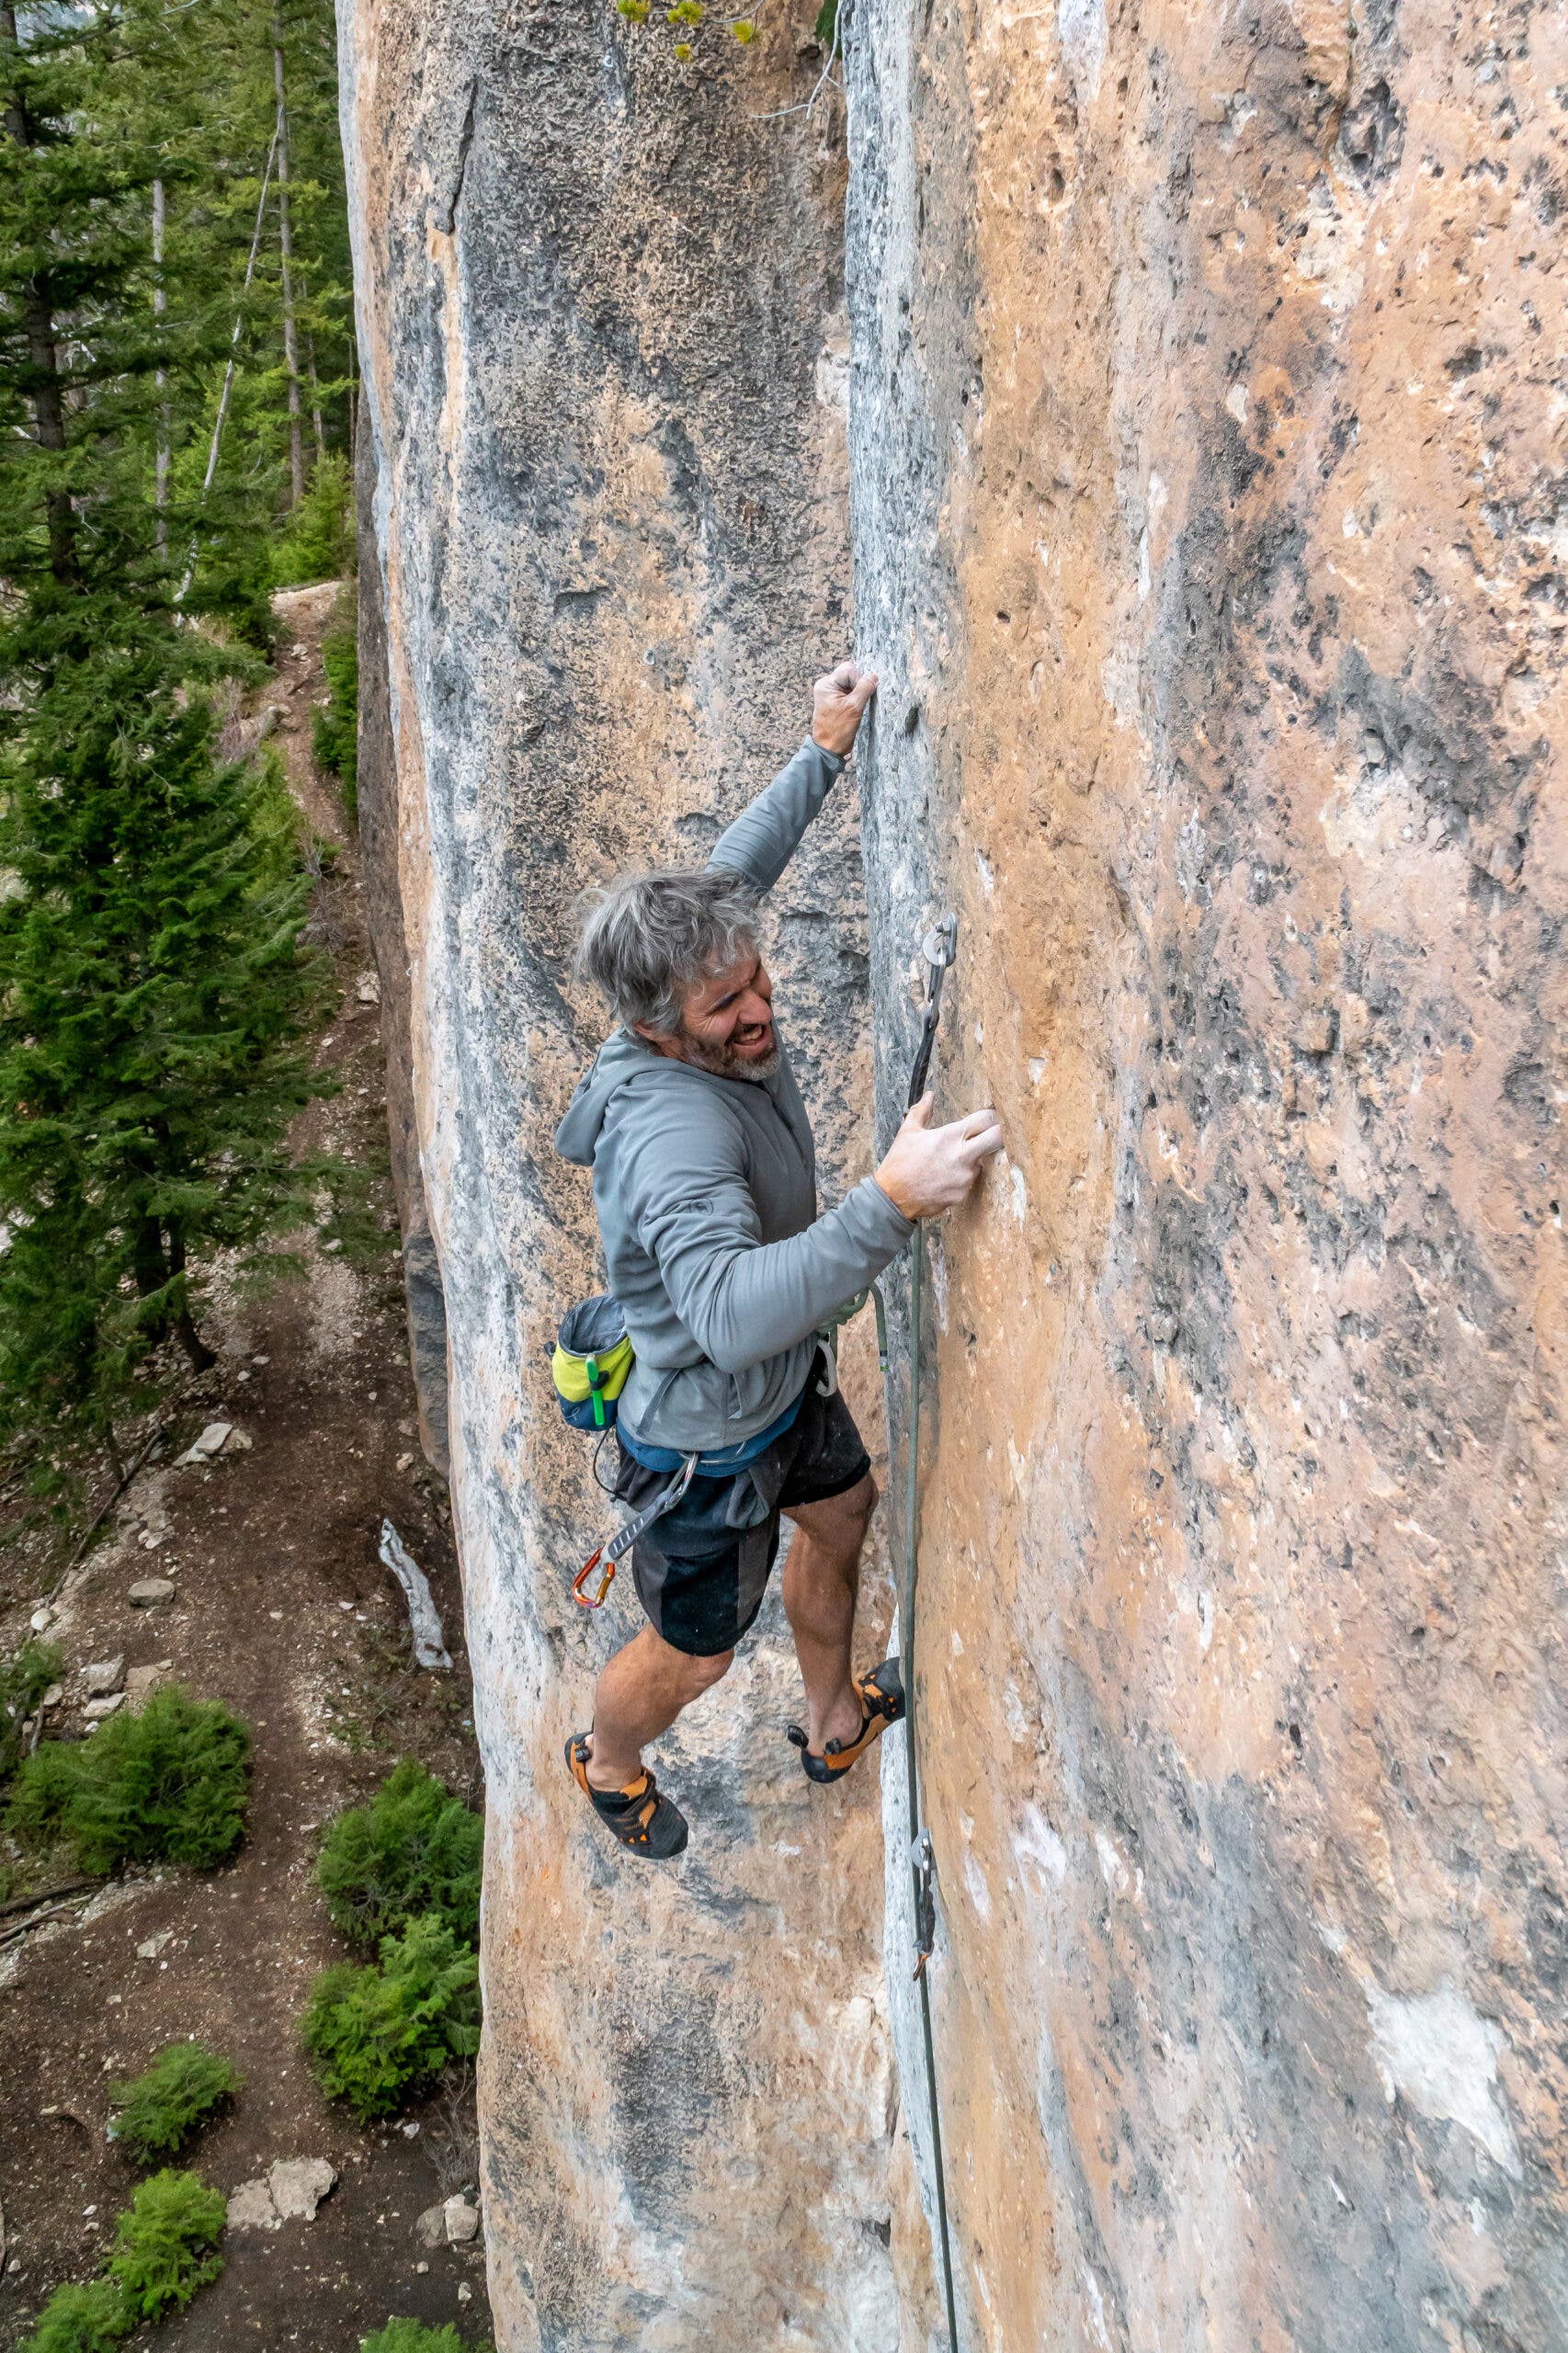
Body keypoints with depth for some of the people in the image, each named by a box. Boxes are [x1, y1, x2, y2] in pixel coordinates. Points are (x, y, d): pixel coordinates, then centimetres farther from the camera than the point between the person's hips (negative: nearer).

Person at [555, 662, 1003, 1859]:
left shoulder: (724, 1013, -16)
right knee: (694, 1654, 17)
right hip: (708, 1448, -9)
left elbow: (729, 876, 5)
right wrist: (889, 1202, -65)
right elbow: (733, 1315, -58)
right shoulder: (671, 1133, -42)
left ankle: (833, 1723, 60)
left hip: (786, 1379, 9)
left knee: (844, 1513, 32)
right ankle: (608, 1763, 53)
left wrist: (825, 753, 6)